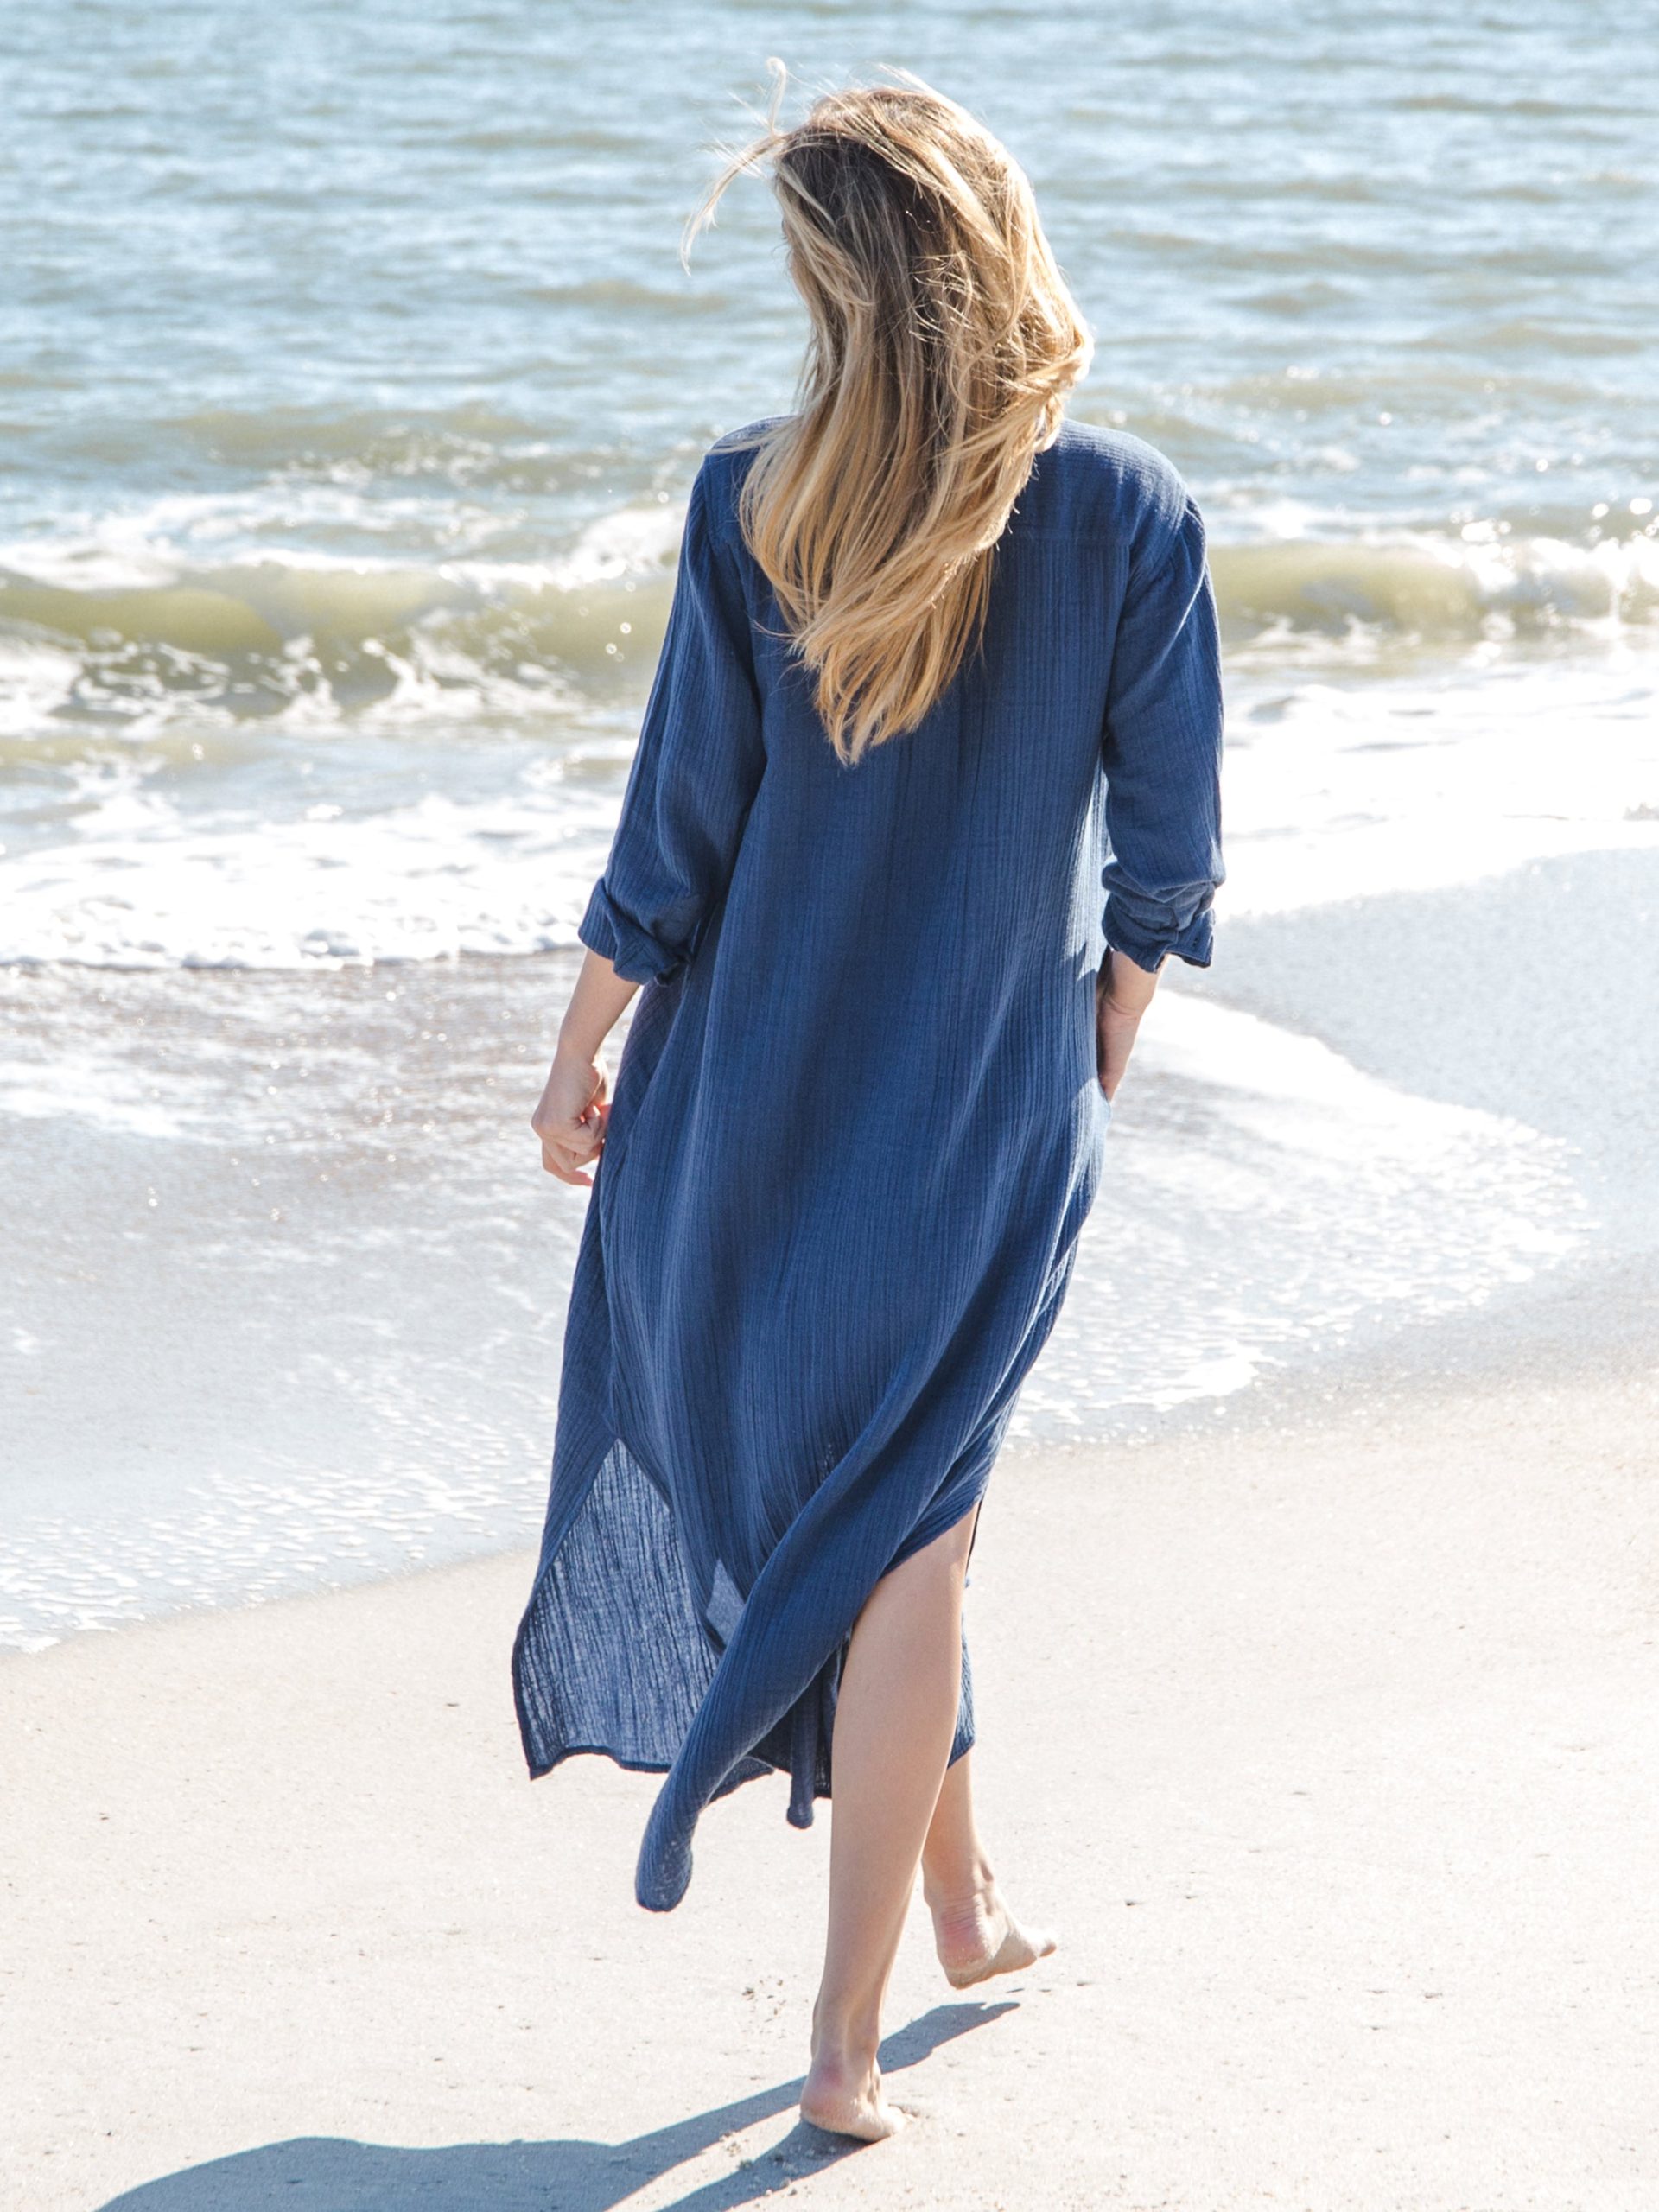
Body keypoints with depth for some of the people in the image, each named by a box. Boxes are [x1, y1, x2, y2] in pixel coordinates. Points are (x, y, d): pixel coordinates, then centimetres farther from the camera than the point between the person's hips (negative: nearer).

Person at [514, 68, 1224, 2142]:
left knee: (835, 1488, 22)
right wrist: (1096, 1062, 11)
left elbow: (678, 826, -8)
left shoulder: (751, 502, -13)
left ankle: (958, 1897, 37)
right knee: (908, 1534, 11)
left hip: (760, 1079, 0)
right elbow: (1164, 857, -5)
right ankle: (846, 2031, 12)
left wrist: (584, 1041, 7)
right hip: (992, 1108, 0)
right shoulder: (1131, 512, -11)